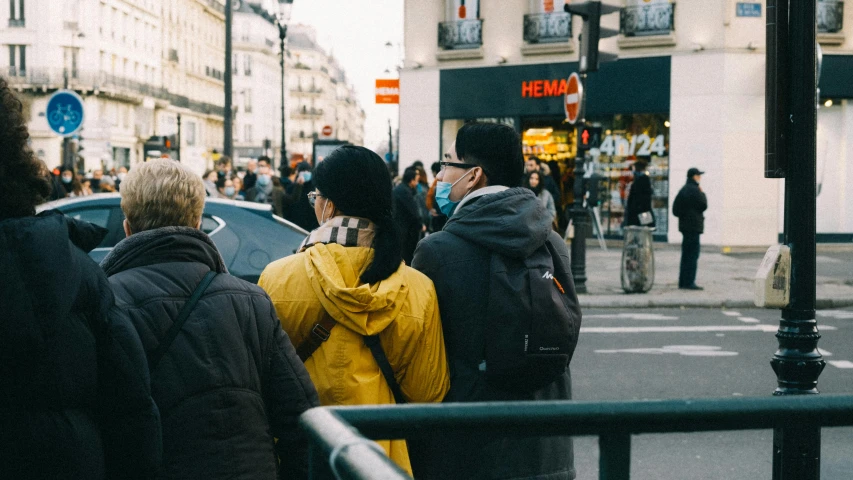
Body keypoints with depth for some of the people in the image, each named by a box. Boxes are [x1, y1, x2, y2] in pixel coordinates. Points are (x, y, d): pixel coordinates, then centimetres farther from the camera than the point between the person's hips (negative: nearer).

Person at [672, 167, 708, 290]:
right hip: (694, 226, -9)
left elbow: (675, 209, 15)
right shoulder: (695, 190, -14)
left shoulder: (683, 190, 14)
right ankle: (689, 282, -10)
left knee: (686, 254, 13)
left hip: (684, 224, 9)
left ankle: (683, 282, 16)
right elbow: (703, 206, -12)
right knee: (693, 255, -8)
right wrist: (703, 194, 0)